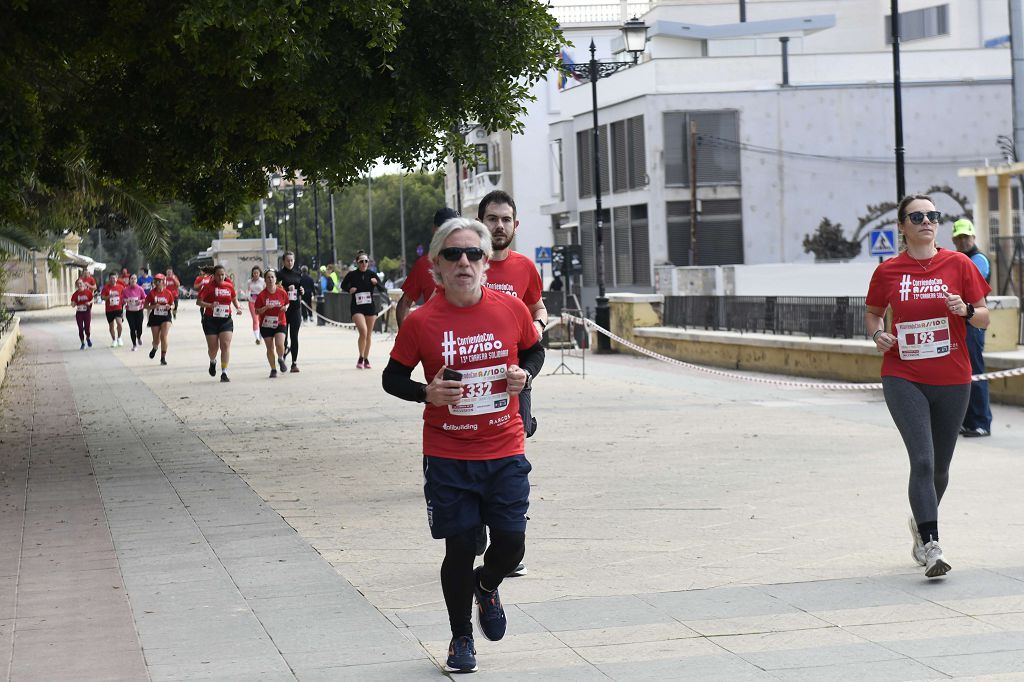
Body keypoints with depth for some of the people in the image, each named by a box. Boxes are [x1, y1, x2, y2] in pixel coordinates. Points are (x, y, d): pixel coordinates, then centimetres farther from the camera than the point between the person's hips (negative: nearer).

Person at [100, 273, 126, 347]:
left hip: (118, 309, -1)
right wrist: (109, 296, -24)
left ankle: (119, 338, 2)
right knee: (111, 325, 10)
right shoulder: (106, 287, -2)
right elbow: (102, 297, -8)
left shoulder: (120, 287, 1)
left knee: (119, 323, -20)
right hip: (109, 310, 1)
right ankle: (114, 340, 27)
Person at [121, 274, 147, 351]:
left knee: (139, 328, -3)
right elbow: (122, 300, 7)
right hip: (129, 312, 0)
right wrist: (125, 301, -15)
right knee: (132, 328, -4)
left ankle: (139, 337, 34)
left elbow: (145, 299, 2)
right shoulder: (125, 290, -3)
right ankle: (134, 345, 11)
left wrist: (141, 301, -18)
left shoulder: (140, 289, -5)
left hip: (139, 311, 0)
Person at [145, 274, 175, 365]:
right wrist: (153, 306, -19)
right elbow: (146, 306, 0)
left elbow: (173, 305, 8)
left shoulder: (168, 293, -2)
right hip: (155, 318, 1)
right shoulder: (151, 293, -3)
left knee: (164, 336, -16)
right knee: (156, 340, 7)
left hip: (166, 317, -1)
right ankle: (154, 348, 44)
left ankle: (163, 357, -9)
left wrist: (170, 307, -15)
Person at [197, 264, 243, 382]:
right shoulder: (209, 287, -6)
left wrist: (238, 308, 2)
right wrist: (210, 305, -25)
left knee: (226, 345, -11)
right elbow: (198, 302, -8)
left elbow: (234, 299, 21)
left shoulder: (229, 286, 4)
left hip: (226, 320, 2)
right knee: (213, 347, 3)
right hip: (210, 320, -2)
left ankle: (224, 373, -10)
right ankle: (213, 362, 38)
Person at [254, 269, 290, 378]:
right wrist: (265, 308, -22)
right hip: (266, 325, 0)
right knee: (270, 348, 4)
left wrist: (285, 307, -9)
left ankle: (281, 359, 15)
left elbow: (287, 303, 13)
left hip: (280, 323, 0)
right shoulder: (262, 295, -7)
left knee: (279, 344, -18)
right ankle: (273, 370, 19)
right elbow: (257, 311, -4)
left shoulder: (282, 292, -4)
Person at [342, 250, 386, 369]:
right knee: (363, 331, -20)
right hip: (357, 307, -3)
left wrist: (376, 282, -24)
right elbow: (343, 286, 11)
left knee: (369, 334, 9)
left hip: (370, 307, 3)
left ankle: (366, 359, 23)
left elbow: (383, 289, -5)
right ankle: (360, 359, -6)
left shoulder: (372, 274, -1)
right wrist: (349, 289, -9)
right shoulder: (352, 275, -5)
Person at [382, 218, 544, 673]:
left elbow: (534, 349, 16)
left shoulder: (511, 310, -3)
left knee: (511, 544, 0)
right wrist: (427, 393, -17)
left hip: (505, 451, 2)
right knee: (460, 549, 3)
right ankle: (461, 638, 26)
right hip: (448, 456, -2)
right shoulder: (421, 322, -9)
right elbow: (392, 378, 2)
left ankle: (486, 586, 38)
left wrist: (524, 374, -5)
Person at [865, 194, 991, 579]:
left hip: (952, 380, 2)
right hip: (903, 379, -2)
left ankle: (921, 522, 40)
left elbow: (984, 318, 4)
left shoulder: (959, 264, 1)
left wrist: (966, 311, -17)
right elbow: (873, 312, 17)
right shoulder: (887, 271, 2)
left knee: (940, 467, 13)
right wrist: (877, 334, -4)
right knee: (923, 460, -16)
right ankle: (931, 547, -17)